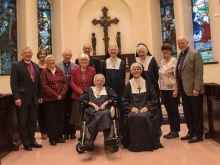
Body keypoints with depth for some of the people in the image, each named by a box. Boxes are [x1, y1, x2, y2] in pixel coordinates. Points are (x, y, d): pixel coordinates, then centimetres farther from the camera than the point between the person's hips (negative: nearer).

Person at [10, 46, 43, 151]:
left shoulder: (36, 66, 13)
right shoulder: (16, 66, -4)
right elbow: (13, 83, -10)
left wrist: (40, 96, 9)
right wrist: (16, 97, -18)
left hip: (34, 98, 5)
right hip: (22, 98, -5)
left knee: (33, 121, 11)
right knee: (23, 122, 5)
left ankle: (32, 140, 24)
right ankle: (25, 143, 17)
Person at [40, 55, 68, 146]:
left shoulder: (59, 70, 11)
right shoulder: (44, 72, 0)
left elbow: (65, 83, 6)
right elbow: (44, 86, -10)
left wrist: (62, 94, -9)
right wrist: (55, 95, -14)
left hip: (61, 99, 4)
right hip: (49, 99, -4)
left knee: (60, 118, 8)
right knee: (51, 118, 1)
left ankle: (59, 136, 19)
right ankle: (52, 138, 11)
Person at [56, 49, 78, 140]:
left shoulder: (75, 66, 8)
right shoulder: (57, 65, 3)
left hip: (72, 92, 1)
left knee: (72, 112, 6)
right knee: (64, 113, 6)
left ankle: (72, 132, 17)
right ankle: (65, 132, 16)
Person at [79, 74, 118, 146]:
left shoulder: (107, 89, 31)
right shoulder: (89, 90, 28)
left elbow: (114, 97, 15)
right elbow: (81, 99, 12)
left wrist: (105, 103, 0)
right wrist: (93, 104, -2)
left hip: (105, 110, 1)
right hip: (92, 110, 0)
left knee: (104, 114, -39)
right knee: (103, 114, -38)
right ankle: (108, 136, -47)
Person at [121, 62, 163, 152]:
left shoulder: (147, 83, 9)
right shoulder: (129, 85, 12)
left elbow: (154, 98, 6)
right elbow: (124, 101, 9)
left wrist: (147, 107, -10)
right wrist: (131, 107, -9)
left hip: (145, 109, -1)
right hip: (133, 109, 1)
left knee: (144, 117, -34)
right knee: (131, 118, -33)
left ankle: (147, 144, -14)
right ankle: (133, 144, -15)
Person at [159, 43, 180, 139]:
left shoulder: (174, 61, -8)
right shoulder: (162, 62, 12)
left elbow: (177, 76, -13)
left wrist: (176, 90, -18)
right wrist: (160, 89, 11)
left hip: (172, 89, -6)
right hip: (164, 90, 7)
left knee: (174, 110, 2)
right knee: (168, 111, 11)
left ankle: (175, 131, 12)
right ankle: (172, 130, 21)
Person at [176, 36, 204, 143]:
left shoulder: (195, 53, -9)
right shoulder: (181, 55, 15)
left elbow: (199, 72, -15)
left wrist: (196, 88, -20)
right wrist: (178, 87, 9)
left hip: (193, 88, -8)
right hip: (184, 88, 8)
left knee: (197, 112, 3)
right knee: (187, 112, 14)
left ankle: (199, 134, 14)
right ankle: (191, 132, 26)